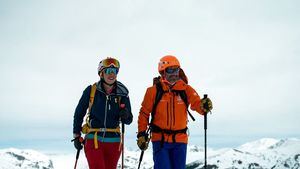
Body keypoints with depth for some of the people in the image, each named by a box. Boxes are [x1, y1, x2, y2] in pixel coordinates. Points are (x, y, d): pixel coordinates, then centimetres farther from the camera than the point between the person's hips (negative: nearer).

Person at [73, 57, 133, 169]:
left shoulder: (122, 93, -1)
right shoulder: (91, 90, -5)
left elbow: (128, 120, 3)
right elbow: (79, 113, 6)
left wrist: (125, 116, -20)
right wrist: (76, 135, 6)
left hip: (113, 141, 3)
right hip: (93, 139, -2)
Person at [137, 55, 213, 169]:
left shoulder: (186, 89, 1)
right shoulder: (154, 90, -3)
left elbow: (197, 103, -12)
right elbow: (144, 113, 3)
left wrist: (204, 106, -35)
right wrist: (141, 134, -3)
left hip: (180, 139, 2)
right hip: (160, 138, -2)